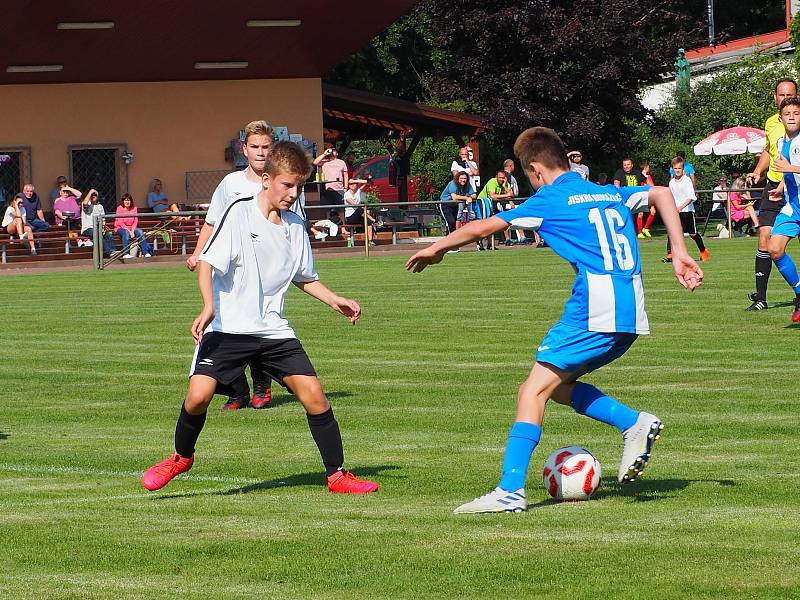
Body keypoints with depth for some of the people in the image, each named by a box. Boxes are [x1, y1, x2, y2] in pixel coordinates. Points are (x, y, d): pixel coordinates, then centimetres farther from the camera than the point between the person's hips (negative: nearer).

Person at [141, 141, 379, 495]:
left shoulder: (295, 226, 10)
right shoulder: (240, 213, -7)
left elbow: (306, 278, 25)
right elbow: (207, 263, -13)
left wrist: (334, 301, 10)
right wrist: (209, 307, -29)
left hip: (274, 330, 5)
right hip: (228, 327, -5)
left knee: (313, 393, -7)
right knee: (199, 394, -17)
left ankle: (337, 475, 5)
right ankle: (182, 457, 12)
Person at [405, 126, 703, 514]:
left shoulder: (549, 201, 3)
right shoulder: (611, 195, 21)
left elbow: (482, 228, 8)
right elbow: (662, 194, 15)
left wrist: (437, 248, 23)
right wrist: (679, 254, 11)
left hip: (593, 312, -8)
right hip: (632, 317, 8)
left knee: (533, 391, -7)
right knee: (557, 385, 19)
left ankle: (511, 489, -16)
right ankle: (635, 424, 8)